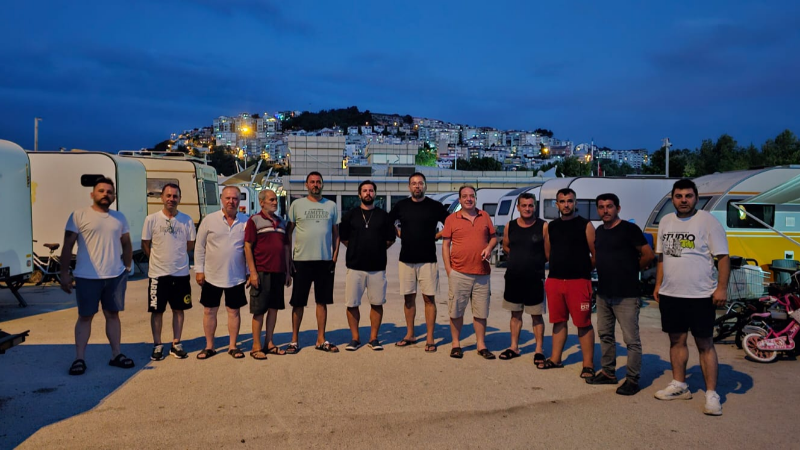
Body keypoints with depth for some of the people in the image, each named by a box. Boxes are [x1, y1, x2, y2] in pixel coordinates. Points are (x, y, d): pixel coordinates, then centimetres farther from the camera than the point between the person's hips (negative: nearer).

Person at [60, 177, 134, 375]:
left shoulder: (119, 218, 10)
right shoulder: (79, 215, -4)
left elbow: (126, 245, 16)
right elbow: (68, 246, -4)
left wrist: (127, 268, 10)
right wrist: (64, 273, -8)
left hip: (115, 276, 4)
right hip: (87, 277, -4)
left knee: (113, 315, 11)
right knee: (85, 317, 4)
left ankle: (116, 355, 19)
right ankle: (79, 359, 12)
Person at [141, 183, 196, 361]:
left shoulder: (186, 220, 0)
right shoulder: (151, 219, -4)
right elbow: (145, 245, 3)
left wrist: (176, 256, 4)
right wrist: (159, 259, 5)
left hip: (181, 273, 2)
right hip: (158, 274, -1)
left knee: (179, 309, 9)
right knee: (157, 311, 5)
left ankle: (176, 344, 21)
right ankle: (157, 346, 18)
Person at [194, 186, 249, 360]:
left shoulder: (246, 222, 0)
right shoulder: (209, 220, -2)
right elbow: (200, 247, 2)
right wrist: (199, 270, -2)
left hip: (236, 277, 0)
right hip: (212, 276, 0)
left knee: (234, 311, 8)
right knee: (209, 311, 9)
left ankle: (233, 346, 21)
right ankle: (209, 347, 22)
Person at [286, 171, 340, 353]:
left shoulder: (331, 206, 8)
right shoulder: (297, 205, 2)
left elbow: (336, 233, 11)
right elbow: (288, 232, 5)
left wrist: (334, 258, 4)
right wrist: (288, 259, 0)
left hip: (325, 260, 2)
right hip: (302, 260, -2)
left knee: (322, 302, 9)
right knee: (298, 303, 4)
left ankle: (321, 340, 19)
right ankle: (295, 340, 16)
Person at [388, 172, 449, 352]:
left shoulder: (435, 206, 0)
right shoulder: (401, 205, 6)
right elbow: (387, 223, 19)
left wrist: (436, 236, -3)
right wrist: (399, 234, 7)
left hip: (428, 260, -2)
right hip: (406, 259, 3)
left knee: (429, 298, -2)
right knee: (409, 297, 9)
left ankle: (430, 339, 4)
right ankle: (410, 335, 21)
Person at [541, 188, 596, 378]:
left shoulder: (585, 225, -3)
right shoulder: (551, 227, 11)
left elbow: (596, 254, -3)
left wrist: (583, 269, 3)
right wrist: (560, 267, 14)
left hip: (579, 281, -5)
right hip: (554, 280, 5)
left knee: (583, 323, -2)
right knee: (559, 321, 13)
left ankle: (588, 364, 5)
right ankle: (555, 359, 22)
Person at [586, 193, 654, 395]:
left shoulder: (629, 229, -10)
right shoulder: (599, 231, 12)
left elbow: (648, 255, -9)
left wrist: (632, 270, 2)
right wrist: (607, 271, 9)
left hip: (626, 294, -7)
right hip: (603, 293, 8)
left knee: (631, 339, -2)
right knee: (605, 334, 15)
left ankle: (632, 379, 7)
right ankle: (608, 372, 28)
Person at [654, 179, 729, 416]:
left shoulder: (708, 221, -6)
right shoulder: (666, 221, 9)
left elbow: (723, 256, -8)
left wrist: (722, 287, -15)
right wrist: (658, 285, 13)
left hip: (700, 295, -5)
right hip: (670, 294, 5)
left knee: (705, 343, 1)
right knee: (676, 340, 13)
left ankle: (711, 394, 8)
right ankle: (679, 385, 26)